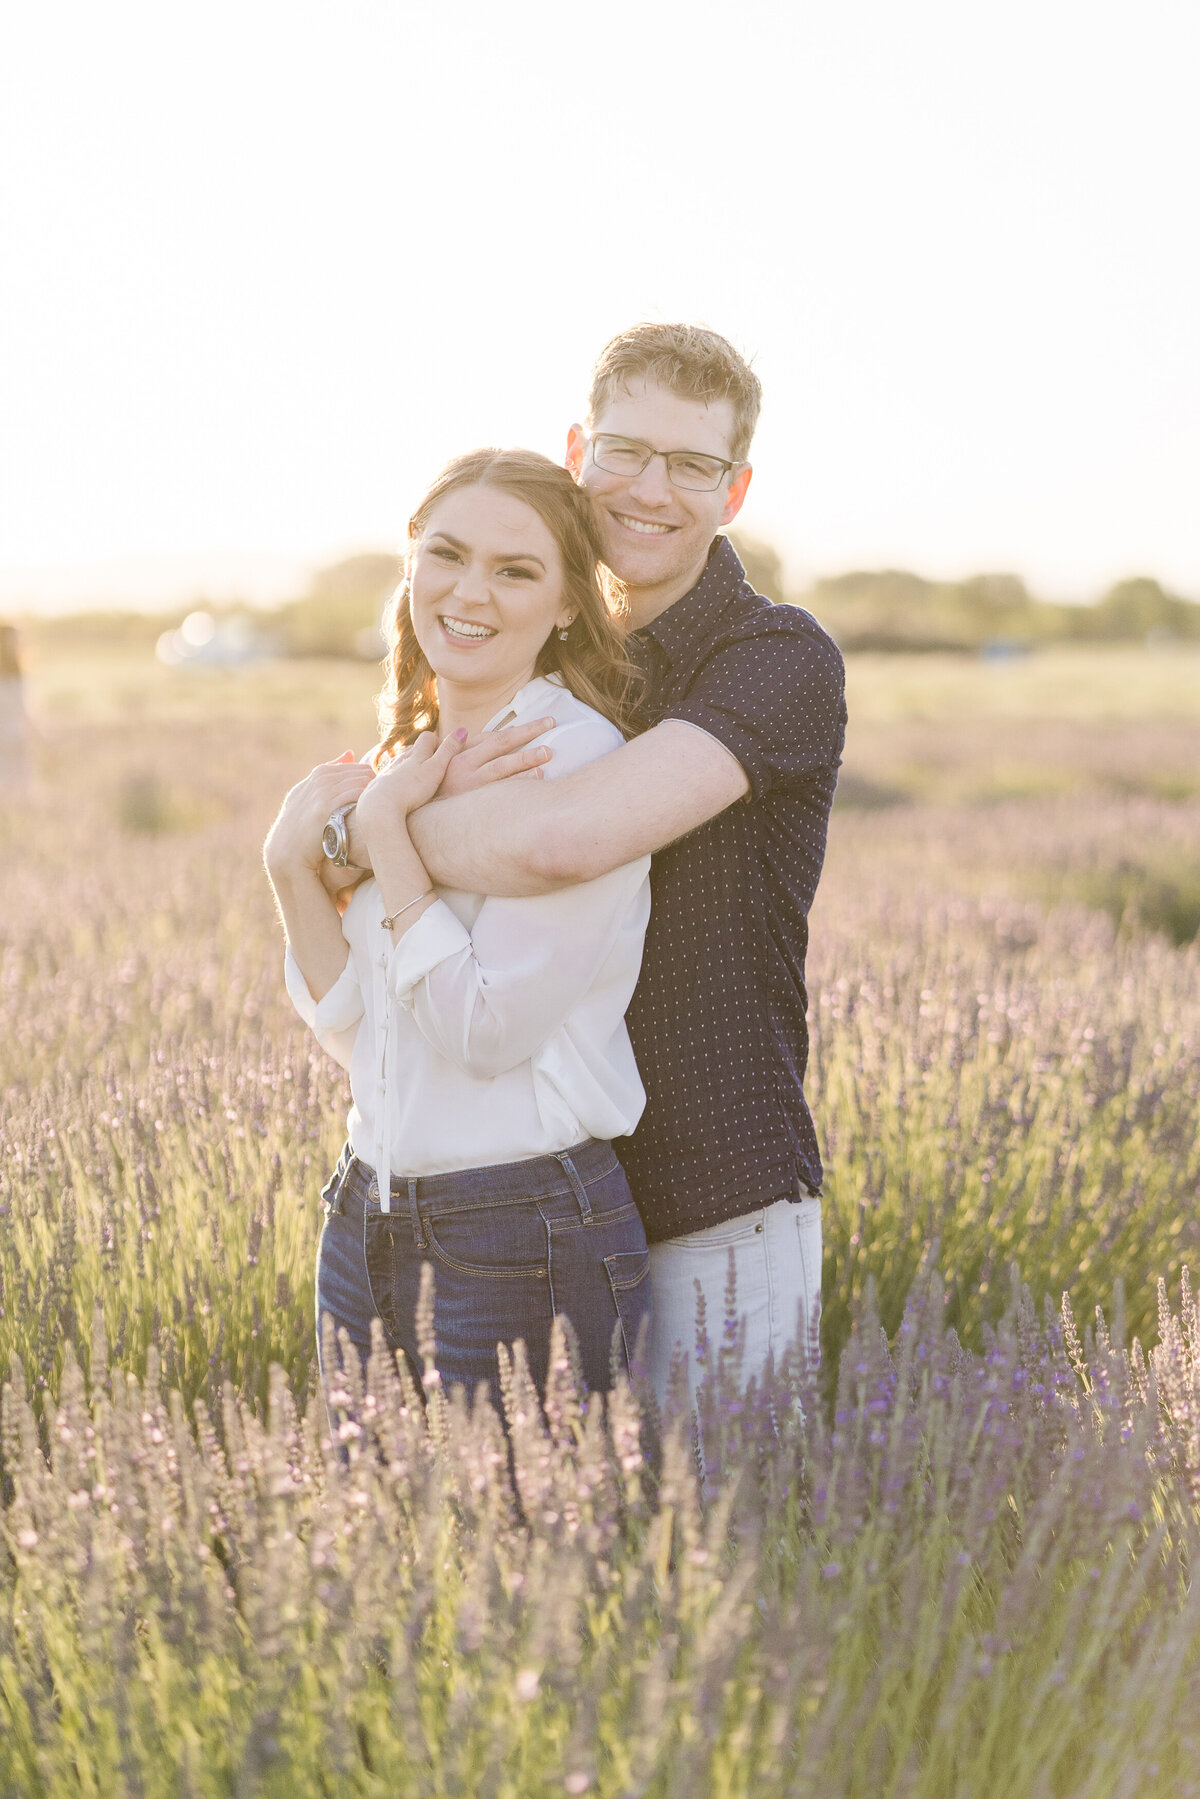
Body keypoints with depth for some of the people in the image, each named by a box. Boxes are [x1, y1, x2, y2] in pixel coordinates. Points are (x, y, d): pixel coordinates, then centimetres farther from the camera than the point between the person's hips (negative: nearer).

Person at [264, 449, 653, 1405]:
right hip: (367, 1219, 7)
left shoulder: (580, 759, -13)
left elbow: (486, 1031, -20)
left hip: (529, 1246, -7)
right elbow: (358, 1028, 8)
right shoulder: (413, 760, 9)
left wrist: (387, 830, -15)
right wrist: (295, 866, -4)